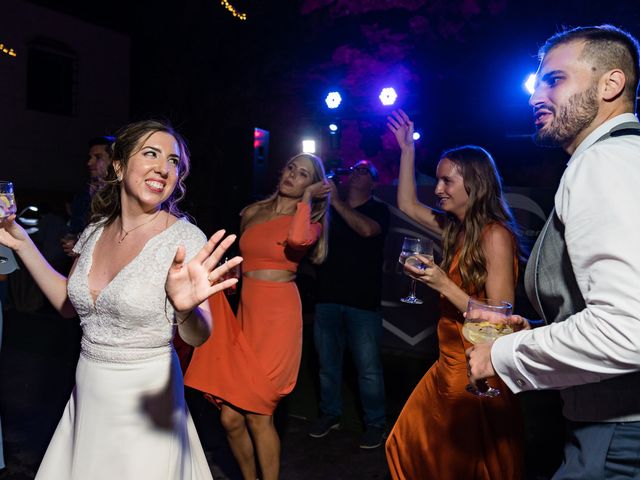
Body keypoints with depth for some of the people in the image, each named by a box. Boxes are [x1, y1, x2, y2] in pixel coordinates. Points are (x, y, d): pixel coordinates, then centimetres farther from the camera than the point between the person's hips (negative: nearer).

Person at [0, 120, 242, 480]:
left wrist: (186, 308, -41)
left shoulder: (186, 239, -17)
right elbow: (69, 303, 10)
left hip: (145, 396, -5)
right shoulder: (97, 230, -1)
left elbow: (199, 336, -18)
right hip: (87, 392, 5)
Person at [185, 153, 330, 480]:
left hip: (278, 317, -4)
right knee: (231, 417, 4)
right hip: (245, 313, 5)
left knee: (257, 415, -2)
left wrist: (306, 197, -12)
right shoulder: (252, 213, 13)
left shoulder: (308, 221, 1)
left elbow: (297, 240, -26)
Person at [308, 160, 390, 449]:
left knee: (368, 368, 0)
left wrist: (336, 200, -17)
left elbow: (366, 229, -20)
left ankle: (375, 423, 16)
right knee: (327, 363, 14)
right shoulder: (329, 208, 12)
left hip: (363, 302, -4)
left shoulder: (378, 210, 2)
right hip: (327, 298, 4)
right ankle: (330, 414, 31)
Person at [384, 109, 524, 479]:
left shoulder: (495, 235, -18)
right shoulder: (455, 229, 4)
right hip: (450, 365, 8)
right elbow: (407, 204, 15)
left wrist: (443, 285, -26)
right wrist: (407, 148, 13)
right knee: (409, 448, 17)